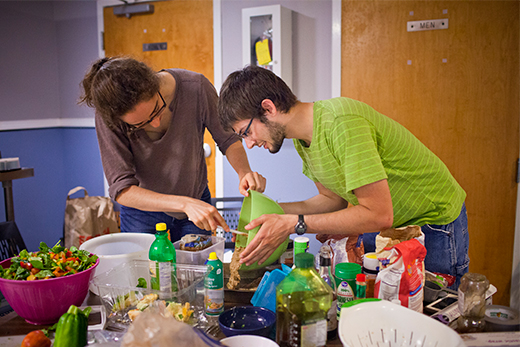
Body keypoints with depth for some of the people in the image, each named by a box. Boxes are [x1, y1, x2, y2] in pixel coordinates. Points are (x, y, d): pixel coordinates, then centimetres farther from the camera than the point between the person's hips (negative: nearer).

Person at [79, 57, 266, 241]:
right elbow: (121, 189, -29)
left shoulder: (196, 87, -26)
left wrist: (244, 171, -31)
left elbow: (228, 138, -11)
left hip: (197, 198, 2)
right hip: (143, 208, -1)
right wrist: (185, 204, -41)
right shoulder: (108, 116, -28)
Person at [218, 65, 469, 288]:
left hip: (435, 222, -7)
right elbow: (333, 199, 5)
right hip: (386, 224, 7)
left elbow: (378, 214, -33)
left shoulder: (341, 123, -32)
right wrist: (270, 210, -7)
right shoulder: (303, 138, -4)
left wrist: (293, 224, -32)